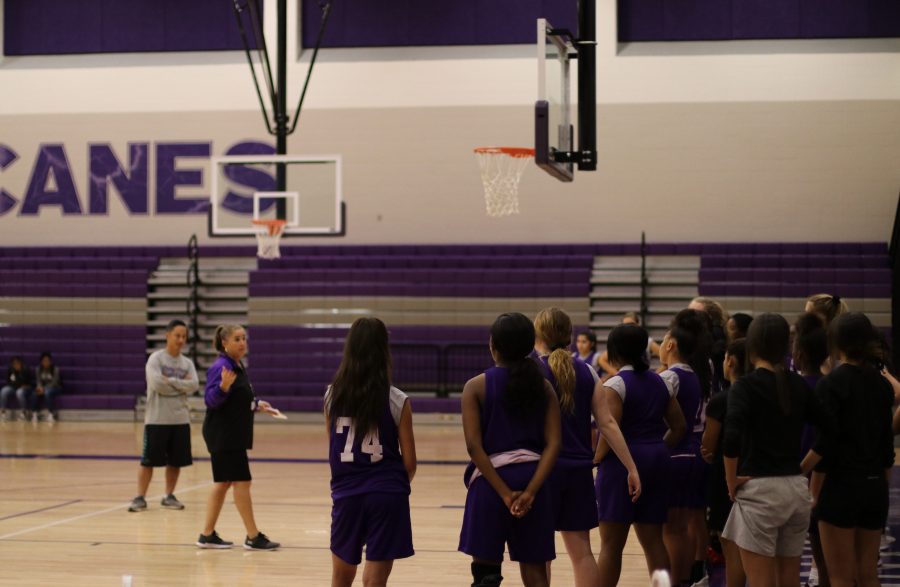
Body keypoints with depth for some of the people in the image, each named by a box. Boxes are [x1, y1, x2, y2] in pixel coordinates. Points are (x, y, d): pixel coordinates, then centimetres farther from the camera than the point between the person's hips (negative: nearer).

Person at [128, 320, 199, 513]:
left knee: (176, 461, 8)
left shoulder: (187, 363, 9)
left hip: (180, 419, 5)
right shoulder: (156, 358, -5)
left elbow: (194, 385, -7)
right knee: (148, 460, -2)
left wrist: (171, 381, -14)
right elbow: (157, 383, -19)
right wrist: (181, 385, -7)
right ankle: (140, 498, 5)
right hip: (157, 419, -5)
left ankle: (169, 496, 20)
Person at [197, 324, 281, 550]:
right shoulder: (221, 367, -16)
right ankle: (253, 537, -1)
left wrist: (258, 404, 19)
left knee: (223, 483, 12)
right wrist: (223, 386, -39)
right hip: (223, 435, -10)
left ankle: (207, 535, 17)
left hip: (234, 436, 10)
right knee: (241, 482, -6)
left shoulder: (238, 367, 12)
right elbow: (211, 400, -23)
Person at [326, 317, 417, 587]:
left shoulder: (332, 396, 1)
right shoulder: (397, 401, -7)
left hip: (346, 494, 3)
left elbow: (331, 452, 8)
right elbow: (409, 463, -2)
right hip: (387, 494, -3)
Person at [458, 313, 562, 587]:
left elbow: (474, 445, -11)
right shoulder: (543, 386, 7)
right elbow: (553, 444, -3)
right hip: (532, 479, 3)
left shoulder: (477, 386, -2)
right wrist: (530, 491, -11)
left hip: (490, 481, -3)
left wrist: (504, 493, -13)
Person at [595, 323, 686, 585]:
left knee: (611, 544, 0)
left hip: (622, 463, -6)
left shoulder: (615, 384, -10)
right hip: (656, 463, 6)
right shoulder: (659, 382, 11)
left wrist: (596, 458, -6)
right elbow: (679, 427, 13)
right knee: (653, 540, 10)